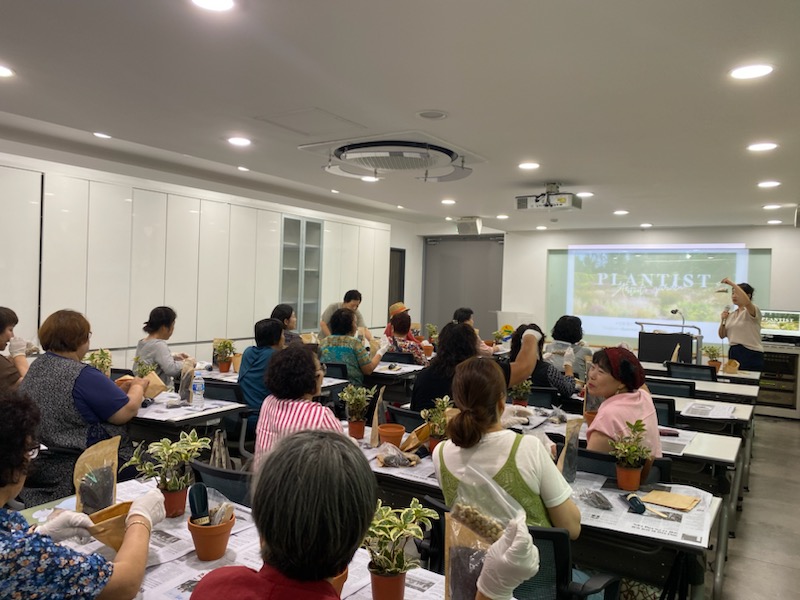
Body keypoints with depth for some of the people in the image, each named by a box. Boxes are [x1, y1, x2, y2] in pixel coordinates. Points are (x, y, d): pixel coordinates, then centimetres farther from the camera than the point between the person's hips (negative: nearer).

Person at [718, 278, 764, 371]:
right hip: (734, 354, 6)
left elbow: (747, 302, -30)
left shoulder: (753, 311, -4)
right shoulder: (731, 315, 14)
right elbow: (722, 335, 14)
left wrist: (732, 283, -28)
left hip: (751, 354, -6)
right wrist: (723, 321, -2)